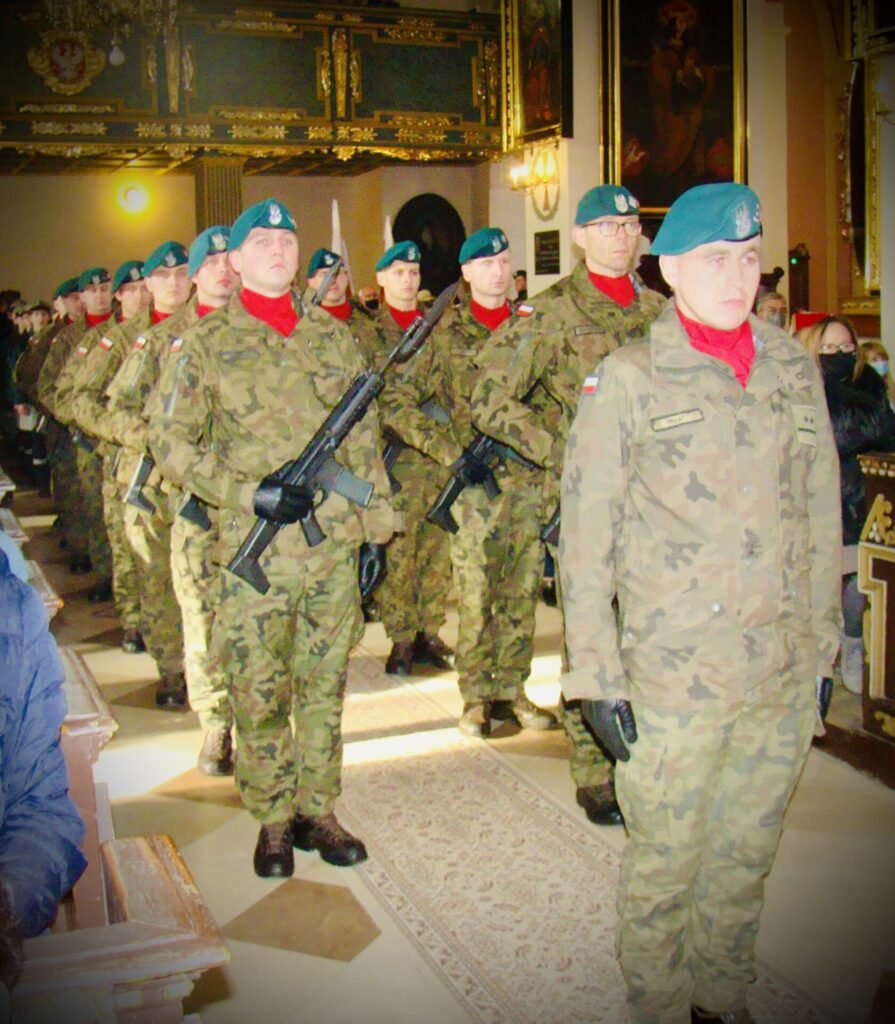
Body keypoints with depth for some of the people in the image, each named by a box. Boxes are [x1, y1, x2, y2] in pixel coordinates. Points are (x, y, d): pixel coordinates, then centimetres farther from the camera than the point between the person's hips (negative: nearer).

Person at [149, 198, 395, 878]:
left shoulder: (332, 334, 10)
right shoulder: (207, 342, 1)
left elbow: (364, 439, 12)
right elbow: (171, 441, -2)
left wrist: (376, 527, 8)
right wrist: (248, 491, -14)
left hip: (336, 542, 3)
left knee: (325, 686, 11)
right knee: (259, 693, 4)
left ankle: (319, 810, 26)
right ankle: (273, 820, 22)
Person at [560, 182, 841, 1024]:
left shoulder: (796, 370, 8)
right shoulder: (628, 379, -5)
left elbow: (820, 516, 14)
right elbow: (586, 536, -6)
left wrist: (822, 644, 13)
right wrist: (595, 672, -9)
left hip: (786, 674, 4)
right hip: (675, 674, -4)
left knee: (747, 857, 17)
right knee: (665, 860, 8)